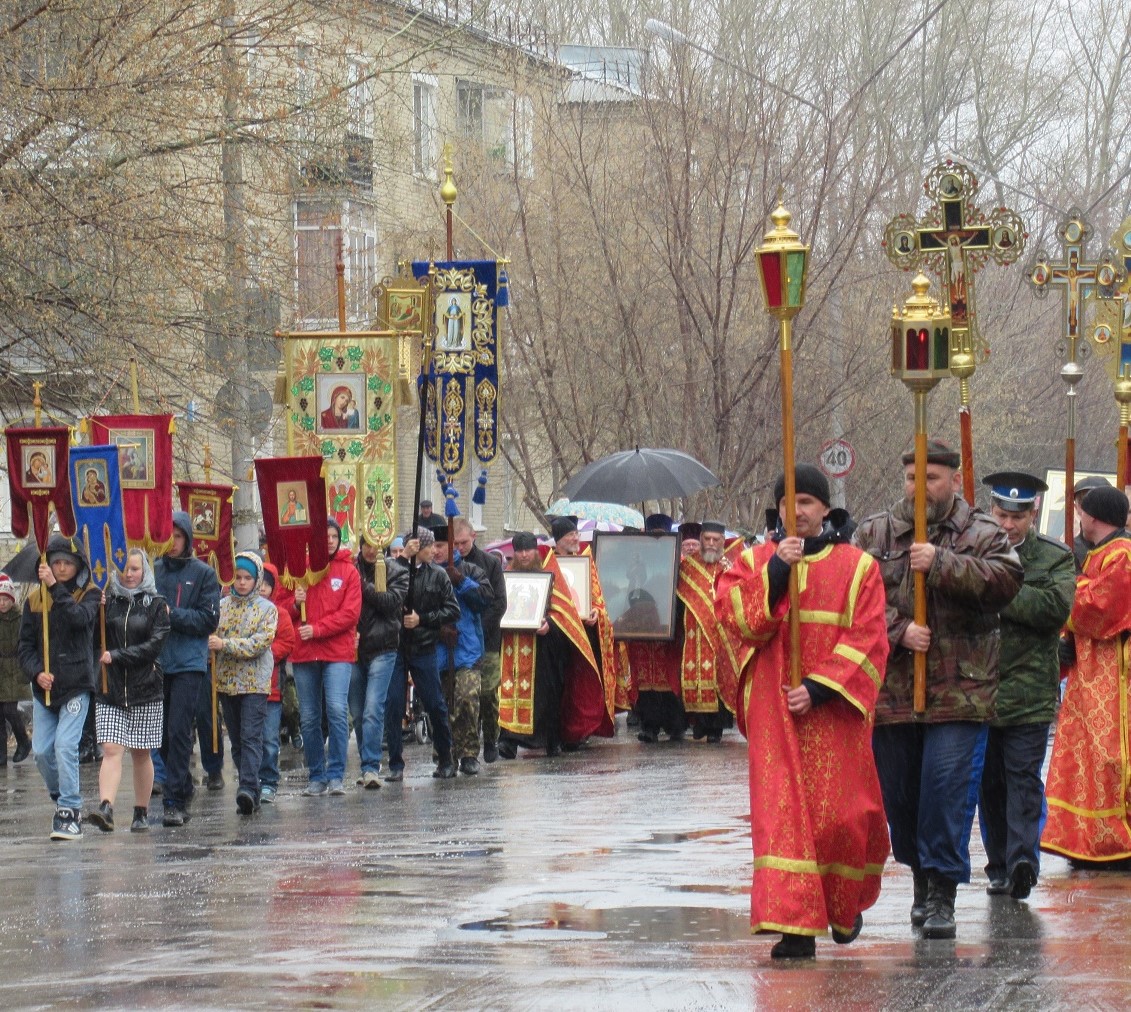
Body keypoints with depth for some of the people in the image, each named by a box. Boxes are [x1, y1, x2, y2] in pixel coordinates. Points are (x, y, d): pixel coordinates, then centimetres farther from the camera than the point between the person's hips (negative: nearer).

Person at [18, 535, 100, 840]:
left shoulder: (89, 595, 1)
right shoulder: (35, 599, 10)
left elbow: (80, 617, -22)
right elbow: (26, 646, 8)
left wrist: (55, 587, -24)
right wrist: (36, 672, -9)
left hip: (76, 685, -4)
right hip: (44, 688, 4)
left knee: (65, 746, -15)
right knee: (42, 751, 2)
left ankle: (69, 813, -11)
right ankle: (64, 799, 24)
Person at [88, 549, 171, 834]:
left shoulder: (156, 605, 2)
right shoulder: (107, 602, 7)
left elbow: (154, 645, -8)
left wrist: (116, 656, -14)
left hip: (145, 690, -1)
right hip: (109, 690, 1)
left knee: (141, 754, 6)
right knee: (111, 749, -11)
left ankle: (142, 813, 16)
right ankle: (105, 809, -24)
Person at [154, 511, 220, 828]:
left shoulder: (203, 573, 1)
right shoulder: (152, 570, 8)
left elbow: (209, 620, -5)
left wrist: (172, 615, -14)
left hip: (189, 662, -4)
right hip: (157, 660, 4)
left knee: (179, 730, -10)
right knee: (163, 733, 8)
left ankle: (175, 800, -10)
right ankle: (183, 790, 24)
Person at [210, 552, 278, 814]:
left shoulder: (267, 609, 0)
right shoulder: (222, 606, 10)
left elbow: (261, 642, -12)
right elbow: (211, 636, 10)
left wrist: (225, 645, -19)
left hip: (255, 682, -4)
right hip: (226, 681, 4)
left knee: (251, 736, -14)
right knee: (236, 740, 6)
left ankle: (249, 790, -23)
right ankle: (249, 795, 12)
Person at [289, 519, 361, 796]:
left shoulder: (347, 571, 3)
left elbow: (350, 614, -5)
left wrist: (317, 629, -13)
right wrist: (295, 604, -10)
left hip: (337, 652, -3)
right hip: (304, 654, 3)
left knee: (337, 710, -15)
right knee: (309, 718, 6)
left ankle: (336, 775, -10)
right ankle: (316, 776, 15)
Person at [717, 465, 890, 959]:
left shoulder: (857, 566, 6)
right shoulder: (755, 561, 10)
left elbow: (868, 640, -2)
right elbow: (735, 619, -5)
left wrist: (820, 688, -13)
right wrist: (776, 571, -16)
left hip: (834, 709, -1)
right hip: (774, 706, 1)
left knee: (842, 815, -1)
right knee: (782, 812, -8)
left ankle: (845, 906, 26)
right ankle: (796, 926, -9)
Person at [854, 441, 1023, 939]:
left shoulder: (983, 535, 5)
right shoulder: (874, 533, 9)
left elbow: (1005, 581, -14)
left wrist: (941, 564, -20)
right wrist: (898, 631, -16)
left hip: (959, 689, -3)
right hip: (889, 688, 3)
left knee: (947, 788, -11)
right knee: (897, 792, 10)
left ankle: (942, 893, -6)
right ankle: (922, 878, 30)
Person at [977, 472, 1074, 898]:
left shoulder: (1055, 558, 3)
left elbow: (1056, 606, -13)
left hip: (1029, 690, -3)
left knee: (1024, 777, -10)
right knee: (989, 780, 8)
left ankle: (1023, 857, -18)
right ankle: (1000, 866, 15)